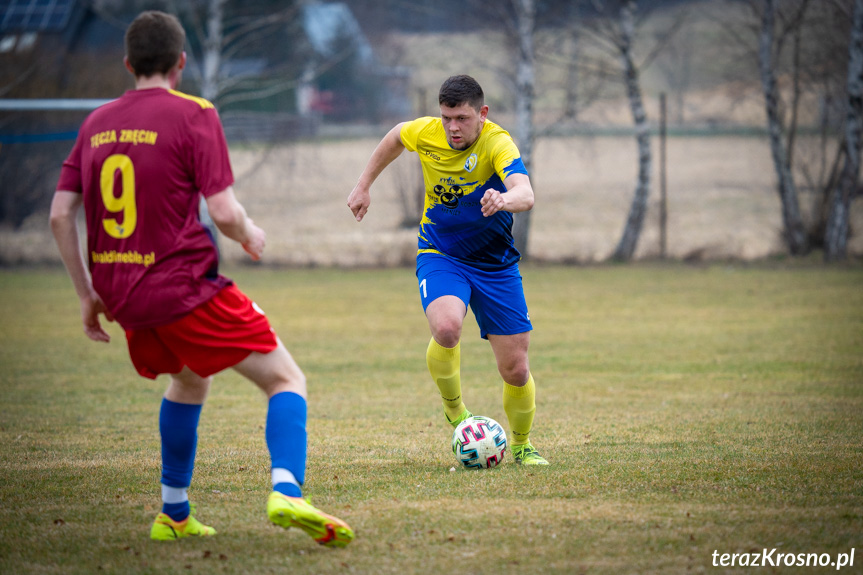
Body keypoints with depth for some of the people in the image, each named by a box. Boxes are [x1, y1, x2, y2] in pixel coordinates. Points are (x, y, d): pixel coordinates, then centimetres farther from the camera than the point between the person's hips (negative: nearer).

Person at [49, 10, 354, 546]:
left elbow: (60, 215, 9)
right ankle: (287, 493, -24)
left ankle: (174, 514, 31)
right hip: (184, 287, -6)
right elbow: (225, 212, -13)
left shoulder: (98, 122, 11)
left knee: (190, 379, 31)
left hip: (122, 296, 7)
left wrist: (88, 294, 17)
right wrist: (251, 236, 9)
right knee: (287, 380, 0)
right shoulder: (194, 115, -7)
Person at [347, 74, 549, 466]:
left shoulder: (497, 143, -25)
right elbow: (395, 137, 14)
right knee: (446, 327, -32)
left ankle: (521, 446, 29)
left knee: (515, 370, 0)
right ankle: (453, 410, -4)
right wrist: (364, 185, 16)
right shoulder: (426, 133, -12)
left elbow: (525, 194, -44)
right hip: (439, 254, 1)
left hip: (495, 264, -1)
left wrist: (504, 199, -66)